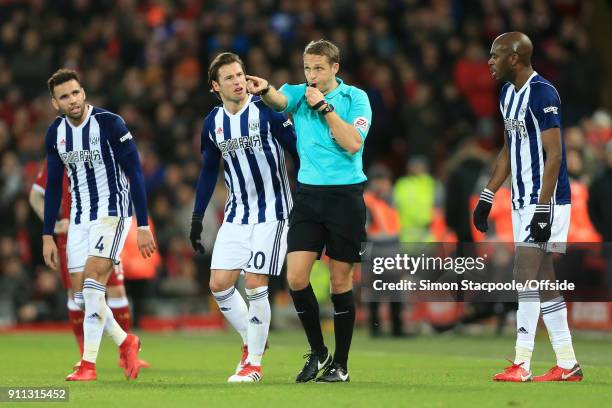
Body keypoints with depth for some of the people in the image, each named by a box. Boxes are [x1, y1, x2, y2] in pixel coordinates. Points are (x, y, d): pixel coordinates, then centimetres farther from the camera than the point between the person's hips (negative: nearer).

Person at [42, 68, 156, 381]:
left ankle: (89, 363, -16)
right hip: (80, 218, 6)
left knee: (92, 283, -20)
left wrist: (143, 226, -14)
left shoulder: (110, 124, -14)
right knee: (81, 294, 3)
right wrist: (47, 236, 10)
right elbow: (53, 186, 12)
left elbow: (135, 173, -11)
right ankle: (126, 343, 25)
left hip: (112, 212, -6)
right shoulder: (55, 133, 3)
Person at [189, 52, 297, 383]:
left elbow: (299, 150, -9)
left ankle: (254, 363, 2)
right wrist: (197, 219, 13)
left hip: (271, 213, -5)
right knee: (219, 284, -1)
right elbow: (208, 172, 15)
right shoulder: (213, 123, 4)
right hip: (236, 215, 5)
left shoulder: (267, 112, -13)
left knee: (255, 285, -10)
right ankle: (251, 340, 21)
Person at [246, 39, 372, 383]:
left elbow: (353, 144, -14)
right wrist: (264, 90, -40)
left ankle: (340, 364, 13)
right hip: (309, 195, 3)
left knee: (341, 280, 2)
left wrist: (324, 107, -16)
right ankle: (317, 351, 12)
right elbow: (279, 99, -18)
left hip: (345, 196, -3)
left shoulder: (355, 98, -1)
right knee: (296, 276, -7)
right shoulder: (300, 94, 6)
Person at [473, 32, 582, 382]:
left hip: (546, 201, -9)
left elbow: (554, 154, -19)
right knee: (542, 279, 9)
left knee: (526, 274, -11)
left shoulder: (542, 94, -16)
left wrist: (543, 210, -22)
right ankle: (568, 365, 13)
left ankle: (522, 364, -8)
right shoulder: (508, 93, 12)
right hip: (523, 202, 9)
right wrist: (487, 197, 19)